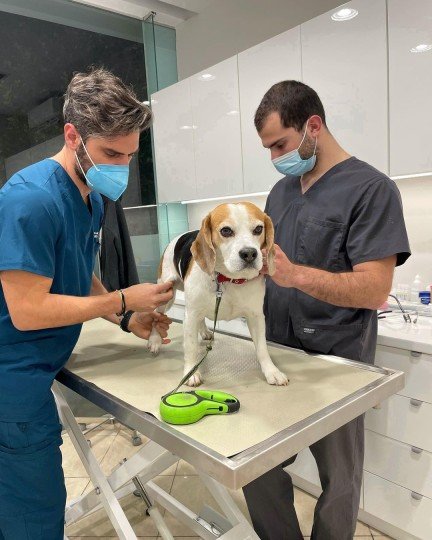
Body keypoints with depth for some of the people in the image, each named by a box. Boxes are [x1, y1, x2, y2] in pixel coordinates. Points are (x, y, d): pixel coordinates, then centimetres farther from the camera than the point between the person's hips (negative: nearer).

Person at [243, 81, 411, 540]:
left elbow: (375, 290, -17)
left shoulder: (371, 189, -10)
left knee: (338, 487, 12)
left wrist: (294, 274, -30)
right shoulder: (281, 191, 10)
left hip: (336, 365, -5)